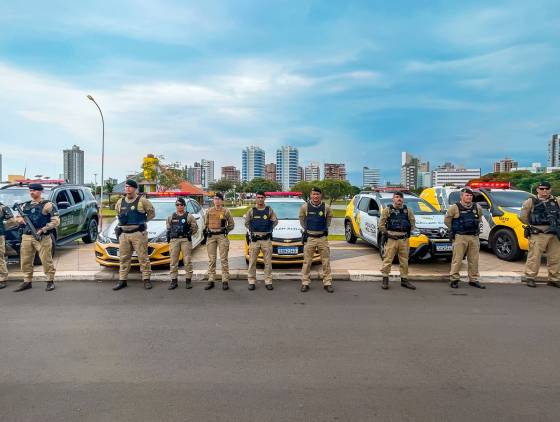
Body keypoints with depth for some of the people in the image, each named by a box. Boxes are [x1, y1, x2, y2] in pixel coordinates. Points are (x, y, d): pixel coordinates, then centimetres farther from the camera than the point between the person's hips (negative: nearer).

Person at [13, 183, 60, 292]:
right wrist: (19, 219, 1)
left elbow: (56, 220, -9)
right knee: (26, 261, 9)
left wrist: (43, 230, -16)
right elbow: (18, 217, 26)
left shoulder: (48, 205, -3)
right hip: (26, 237, 6)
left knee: (46, 260, -3)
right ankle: (27, 281, 22)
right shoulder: (26, 205, 15)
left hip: (42, 238, -6)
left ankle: (50, 281, 8)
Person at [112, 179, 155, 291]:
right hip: (123, 234, 5)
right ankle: (122, 280, 17)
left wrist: (142, 221, 1)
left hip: (138, 233, -5)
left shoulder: (142, 201, -2)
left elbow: (152, 213, 4)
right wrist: (122, 221, 15)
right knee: (124, 258, 9)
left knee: (143, 257, -2)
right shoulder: (120, 202, 13)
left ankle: (146, 279, 5)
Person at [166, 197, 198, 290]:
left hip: (186, 240, -3)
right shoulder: (171, 217, 14)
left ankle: (188, 280, 8)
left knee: (188, 261, -1)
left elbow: (195, 228, 5)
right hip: (174, 240, 3)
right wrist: (169, 237, 9)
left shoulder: (189, 216, 4)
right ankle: (173, 281, 11)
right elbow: (168, 228, 21)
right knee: (173, 261, 3)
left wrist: (189, 234, -5)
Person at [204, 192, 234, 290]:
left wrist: (225, 230, 2)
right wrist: (207, 231, 10)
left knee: (223, 259, -2)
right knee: (211, 260, 7)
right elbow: (205, 224, 21)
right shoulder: (209, 211, 11)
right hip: (211, 236, 3)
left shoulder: (226, 211, 2)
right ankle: (211, 281, 13)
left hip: (222, 236, -3)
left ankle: (225, 281, 4)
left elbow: (231, 224, 8)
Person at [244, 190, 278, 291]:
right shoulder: (251, 210, 5)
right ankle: (251, 281, 11)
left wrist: (270, 229, 5)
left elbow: (275, 221, 13)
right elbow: (246, 223, 13)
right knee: (252, 261, 2)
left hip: (266, 239, 0)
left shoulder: (269, 210, 6)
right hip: (254, 239, 0)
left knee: (268, 261, 2)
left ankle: (268, 281, 10)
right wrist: (251, 230, 4)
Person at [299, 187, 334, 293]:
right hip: (309, 238, -1)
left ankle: (327, 283, 14)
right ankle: (305, 283, 13)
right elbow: (302, 220, 14)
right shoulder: (305, 207, -3)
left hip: (323, 237, 1)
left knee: (326, 261, 4)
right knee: (307, 261, 3)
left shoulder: (326, 207, -2)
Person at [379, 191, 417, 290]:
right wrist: (386, 233, -5)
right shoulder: (387, 210, 0)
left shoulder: (408, 211, 9)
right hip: (391, 239, -3)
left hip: (404, 239, 3)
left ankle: (404, 280, 21)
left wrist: (408, 233, 7)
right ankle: (385, 280, 6)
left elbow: (413, 223, 15)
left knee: (404, 261, 10)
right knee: (388, 260, -4)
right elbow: (381, 224, 0)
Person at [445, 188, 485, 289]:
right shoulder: (455, 207, -6)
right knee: (457, 259, -3)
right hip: (460, 237, -5)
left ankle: (474, 280, 21)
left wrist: (475, 228, 18)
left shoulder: (477, 207, 8)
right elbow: (447, 220, 1)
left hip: (474, 237, 5)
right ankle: (454, 279, 5)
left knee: (474, 260, 10)